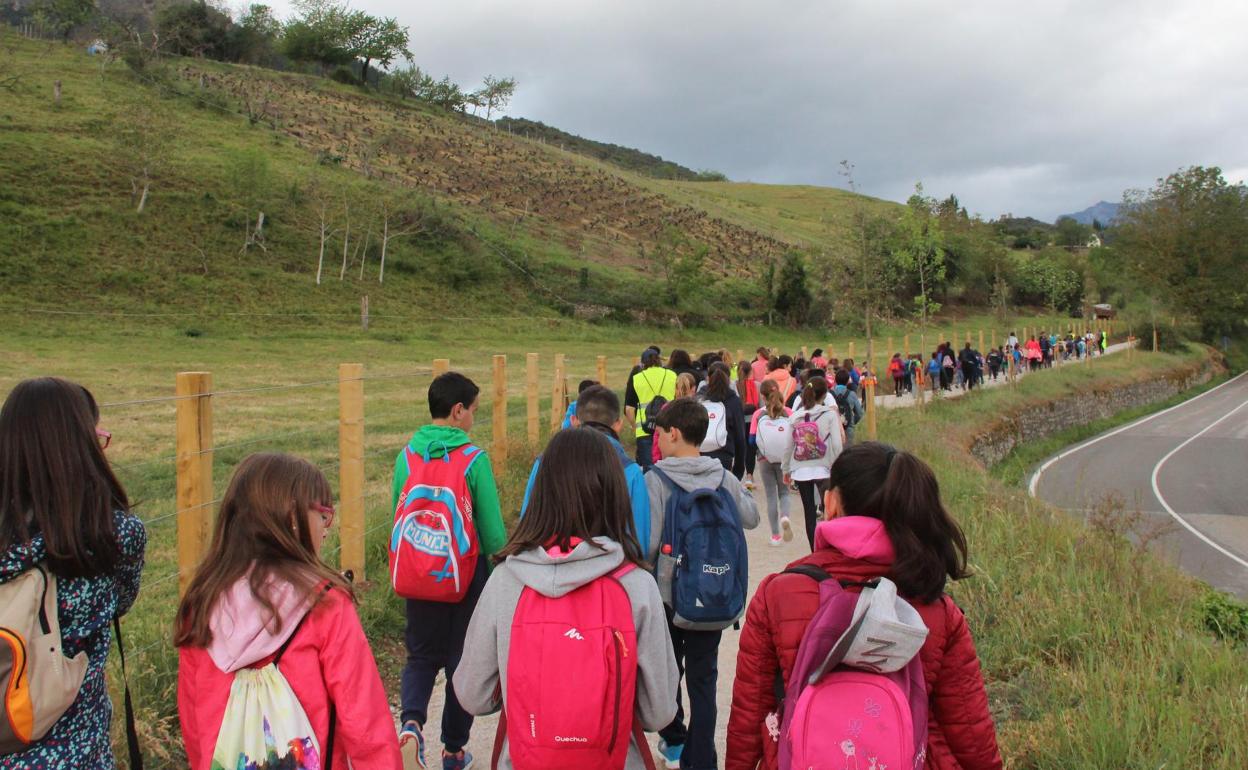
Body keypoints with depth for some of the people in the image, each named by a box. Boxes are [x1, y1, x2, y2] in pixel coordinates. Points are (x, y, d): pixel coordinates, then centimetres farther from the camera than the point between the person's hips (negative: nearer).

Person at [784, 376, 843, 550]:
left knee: (809, 513, 9)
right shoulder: (830, 414, -5)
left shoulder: (794, 417, 4)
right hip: (823, 470, -3)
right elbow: (837, 444, -10)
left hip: (800, 470, 3)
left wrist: (786, 469, 17)